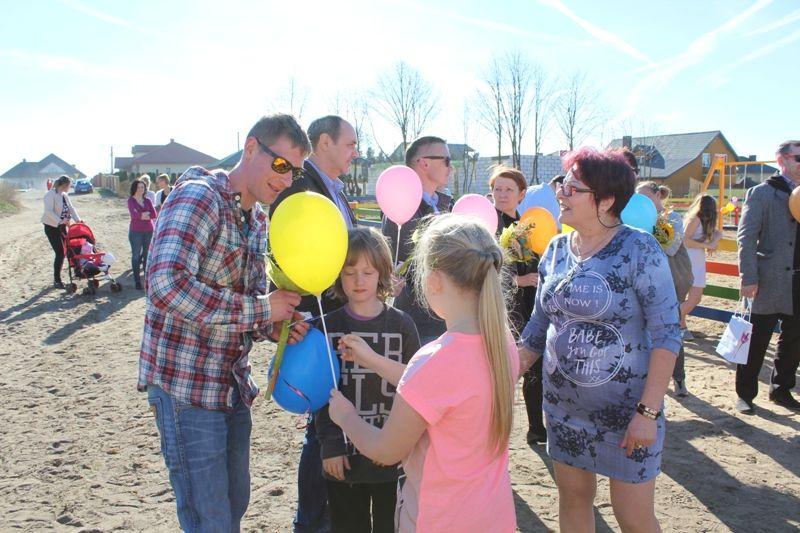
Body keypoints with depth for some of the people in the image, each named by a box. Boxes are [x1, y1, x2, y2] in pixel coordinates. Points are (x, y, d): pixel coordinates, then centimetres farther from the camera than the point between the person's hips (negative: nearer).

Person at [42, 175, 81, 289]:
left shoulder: (64, 195, 8)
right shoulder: (50, 195, -16)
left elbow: (71, 208, 8)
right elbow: (49, 211, -25)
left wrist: (77, 219, -8)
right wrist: (60, 221, -35)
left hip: (61, 226, 8)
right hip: (52, 227, -8)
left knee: (63, 252, 9)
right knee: (60, 253, -9)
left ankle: (57, 278, 21)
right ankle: (57, 281, 2)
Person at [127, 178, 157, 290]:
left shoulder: (147, 200, 8)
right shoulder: (131, 200, -3)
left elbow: (154, 215, -3)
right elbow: (134, 215, -18)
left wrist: (141, 216, -12)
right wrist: (147, 214, -7)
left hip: (149, 231, 4)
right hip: (136, 232, -3)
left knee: (147, 254, 8)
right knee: (136, 255, 1)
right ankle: (137, 281, 5)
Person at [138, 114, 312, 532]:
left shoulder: (258, 219, 11)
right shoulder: (199, 196, -17)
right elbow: (167, 285, -32)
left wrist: (276, 326, -5)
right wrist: (259, 310, -25)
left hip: (233, 384, 9)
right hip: (187, 384, -8)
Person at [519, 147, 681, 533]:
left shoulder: (639, 249, -14)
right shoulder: (556, 249, 3)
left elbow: (667, 333, -16)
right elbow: (539, 324, 10)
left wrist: (649, 411, -19)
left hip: (626, 408, -5)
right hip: (562, 403, 5)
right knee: (573, 499, 17)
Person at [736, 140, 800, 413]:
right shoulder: (762, 193, -5)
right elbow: (746, 238, -10)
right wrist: (748, 278, -16)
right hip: (770, 282, -6)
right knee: (756, 342, 3)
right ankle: (745, 394, 15)